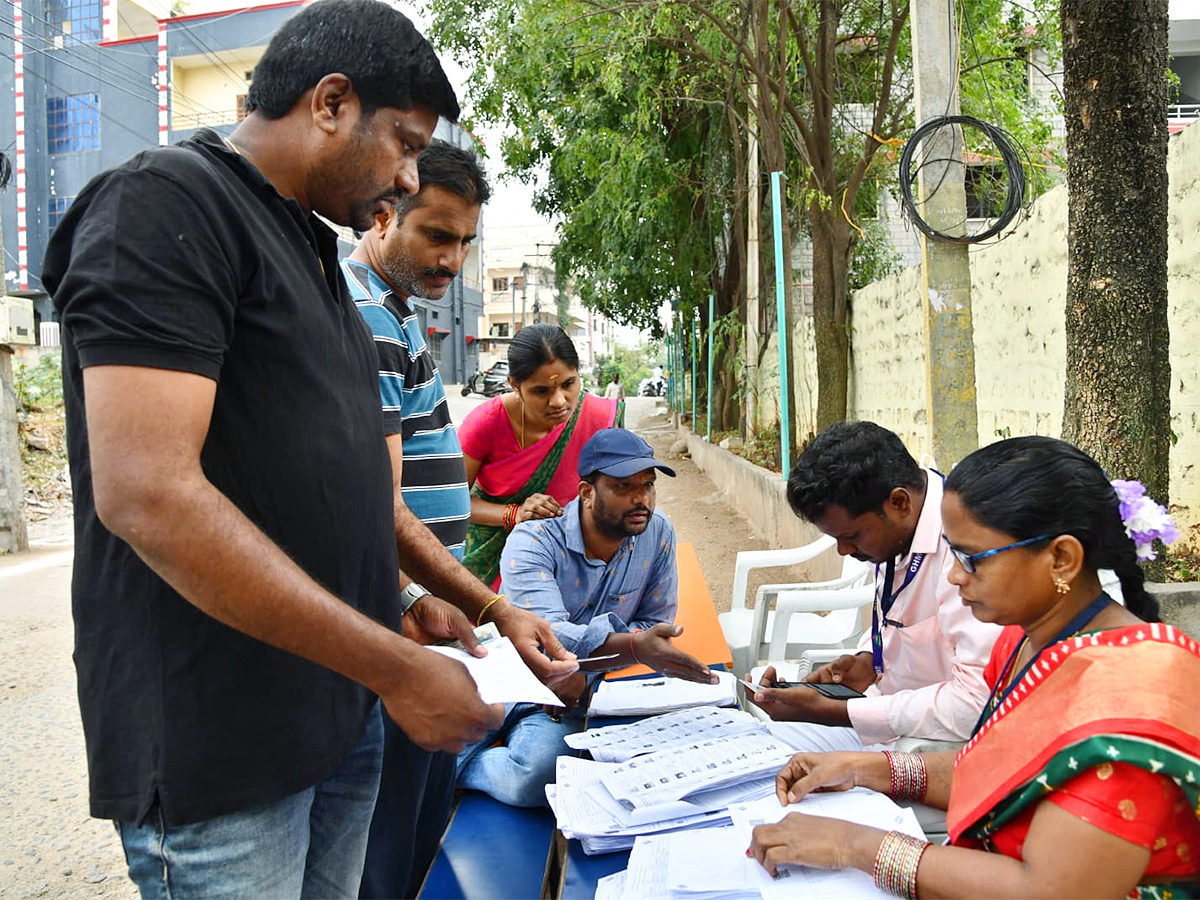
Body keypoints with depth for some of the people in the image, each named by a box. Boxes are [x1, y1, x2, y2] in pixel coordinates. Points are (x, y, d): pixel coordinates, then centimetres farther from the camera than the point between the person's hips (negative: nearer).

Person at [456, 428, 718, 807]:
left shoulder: (657, 533, -3)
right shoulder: (532, 541, -15)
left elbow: (656, 625, 1)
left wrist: (581, 673, -16)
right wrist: (634, 645, -46)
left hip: (572, 694, 2)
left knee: (539, 776, -28)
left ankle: (455, 769, 1)